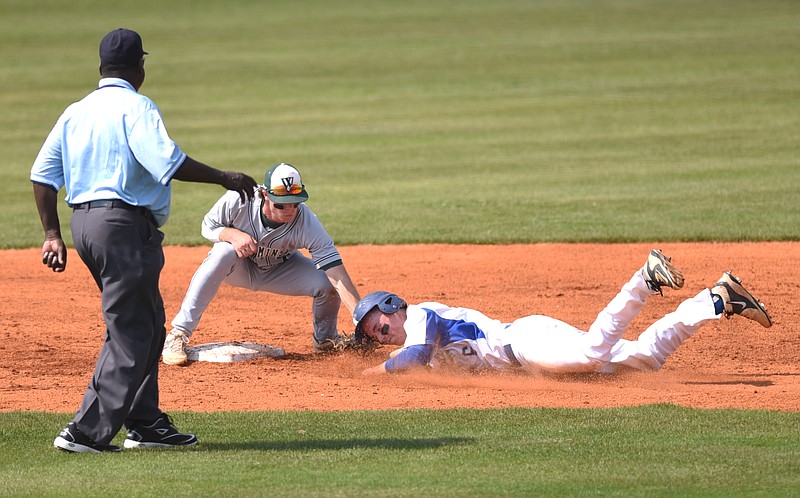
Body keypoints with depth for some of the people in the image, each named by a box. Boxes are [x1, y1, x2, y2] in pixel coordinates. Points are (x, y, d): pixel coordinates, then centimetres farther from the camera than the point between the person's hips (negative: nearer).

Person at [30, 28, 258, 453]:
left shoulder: (75, 112, 14)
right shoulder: (136, 108, -9)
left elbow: (42, 174, 11)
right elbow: (167, 161, -23)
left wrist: (52, 235, 13)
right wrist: (224, 178, -14)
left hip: (83, 224, 9)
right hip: (126, 226, -9)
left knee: (146, 325, 19)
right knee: (130, 336, -5)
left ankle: (145, 423, 22)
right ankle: (87, 432, -12)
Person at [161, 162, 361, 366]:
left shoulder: (307, 223, -31)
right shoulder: (239, 200, -33)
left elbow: (337, 274, -35)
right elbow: (208, 226, -14)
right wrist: (232, 234, -36)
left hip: (280, 269, 1)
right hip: (239, 267, -1)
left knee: (327, 283, -23)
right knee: (224, 251, -36)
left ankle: (325, 339, 14)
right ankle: (178, 335, -32)